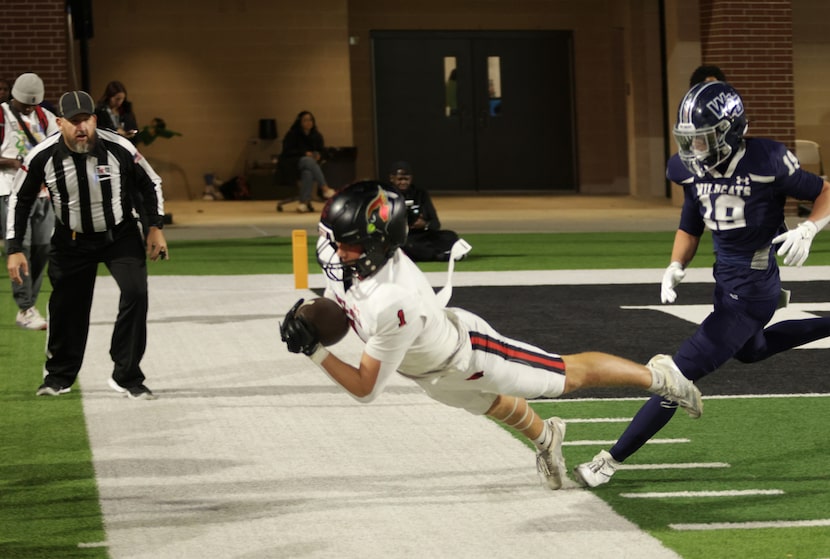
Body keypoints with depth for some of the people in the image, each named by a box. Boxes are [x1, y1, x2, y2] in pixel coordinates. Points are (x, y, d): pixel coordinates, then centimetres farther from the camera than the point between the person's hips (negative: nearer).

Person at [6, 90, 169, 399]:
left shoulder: (119, 149, -21)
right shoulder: (42, 156, -19)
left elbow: (150, 184, -3)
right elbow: (20, 200, -4)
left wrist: (154, 228, -8)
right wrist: (14, 249, -6)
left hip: (121, 235, -1)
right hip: (71, 241, 1)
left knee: (135, 293, -18)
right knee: (66, 305, 5)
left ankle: (127, 377, -7)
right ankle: (59, 375, 30)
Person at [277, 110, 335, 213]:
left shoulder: (317, 136, 15)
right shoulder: (292, 134, 2)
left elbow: (321, 152, 15)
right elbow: (287, 151, -6)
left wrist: (318, 156, -11)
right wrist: (305, 153, -18)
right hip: (291, 165, -3)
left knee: (308, 172, -37)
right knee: (308, 161, -37)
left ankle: (305, 202, -49)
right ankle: (325, 188, -49)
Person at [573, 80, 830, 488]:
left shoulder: (765, 163, -22)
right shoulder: (694, 171, -4)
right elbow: (690, 227, 10)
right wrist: (675, 267, -8)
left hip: (749, 293, -9)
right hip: (727, 282, 9)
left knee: (679, 373, -9)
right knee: (749, 350, 36)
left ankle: (614, 459, -3)